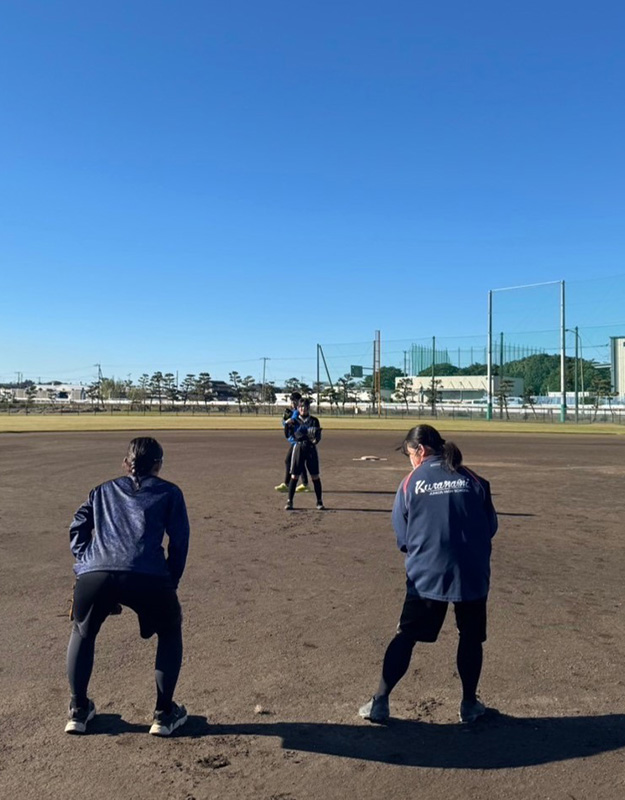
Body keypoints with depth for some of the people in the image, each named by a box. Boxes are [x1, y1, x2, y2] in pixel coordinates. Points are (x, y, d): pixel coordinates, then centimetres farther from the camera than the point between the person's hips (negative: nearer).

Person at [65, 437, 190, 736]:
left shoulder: (103, 491, 30)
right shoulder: (169, 492, 22)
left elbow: (77, 530, 22)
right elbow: (179, 542, 14)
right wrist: (170, 584, 20)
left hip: (94, 575, 3)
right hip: (147, 577, -2)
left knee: (82, 632, 34)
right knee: (170, 632, 26)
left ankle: (78, 710, 36)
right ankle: (164, 713, 26)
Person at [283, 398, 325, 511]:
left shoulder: (314, 420, 5)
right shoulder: (294, 420, 6)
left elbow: (318, 437, 2)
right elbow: (288, 435, 2)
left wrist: (315, 439, -20)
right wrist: (287, 425, -13)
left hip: (311, 448, 0)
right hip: (298, 448, 0)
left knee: (315, 476, 2)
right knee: (294, 475, 0)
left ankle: (319, 502, 13)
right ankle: (289, 501, 9)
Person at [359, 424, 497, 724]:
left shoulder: (410, 483, -3)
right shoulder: (472, 479, 0)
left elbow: (401, 537, 3)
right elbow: (490, 526, 7)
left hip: (425, 575, -1)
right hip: (472, 574, 1)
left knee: (405, 637, 10)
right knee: (470, 637, 19)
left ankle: (380, 702, 16)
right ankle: (469, 704, 30)